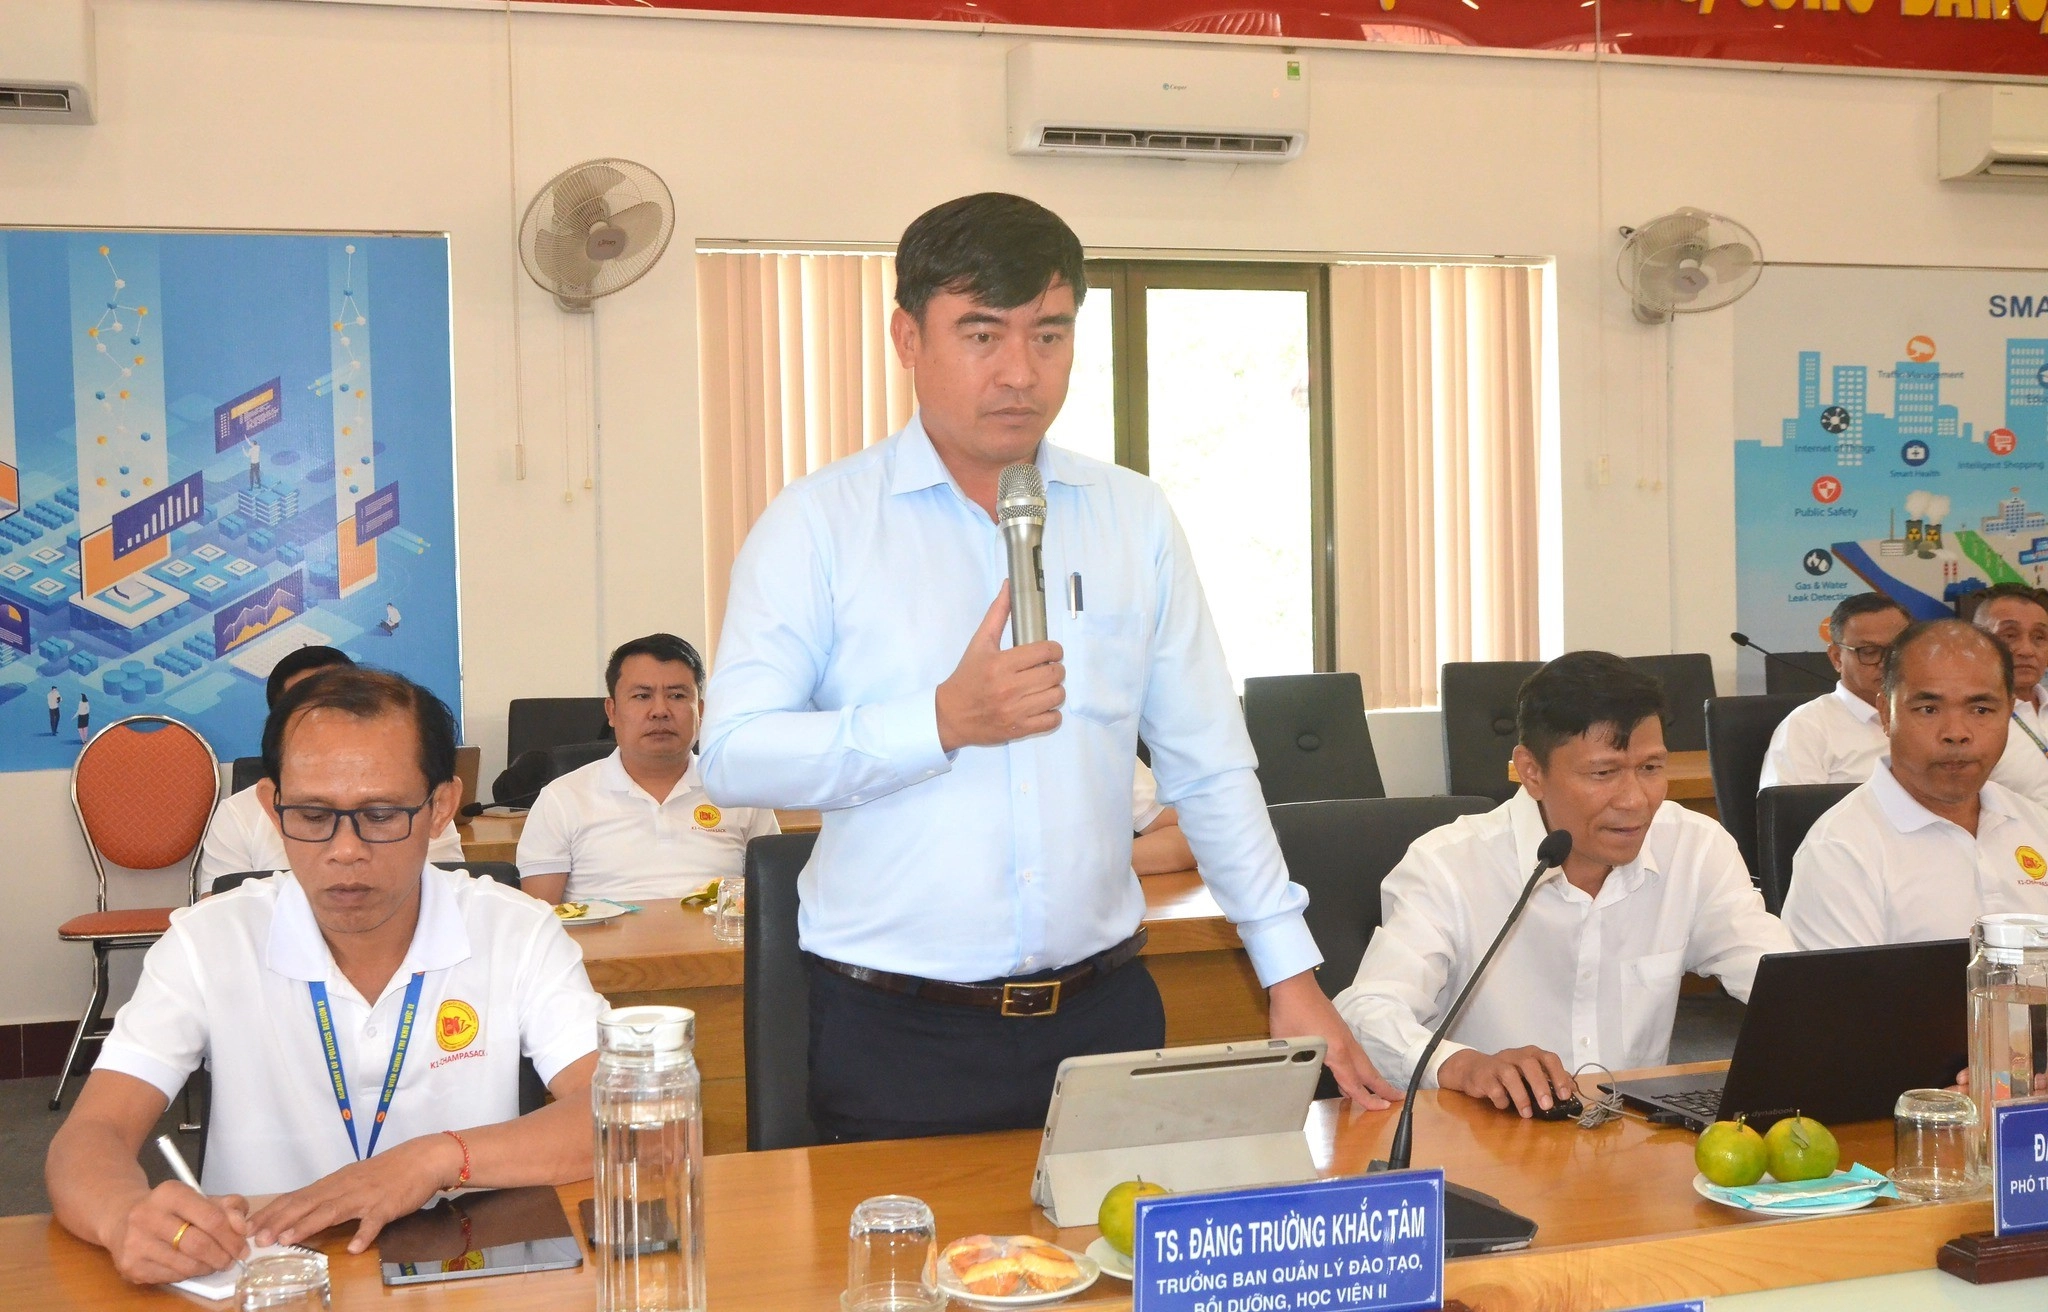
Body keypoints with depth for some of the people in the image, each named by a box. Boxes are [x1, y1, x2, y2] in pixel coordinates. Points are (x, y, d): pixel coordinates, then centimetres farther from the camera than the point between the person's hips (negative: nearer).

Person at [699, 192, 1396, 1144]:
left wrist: (1292, 976, 8)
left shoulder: (1134, 520, 8)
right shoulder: (819, 524, -2)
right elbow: (732, 757, -9)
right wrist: (943, 722, -18)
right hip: (898, 1032, -3)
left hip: (1103, 1014, 3)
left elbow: (1209, 769, 11)